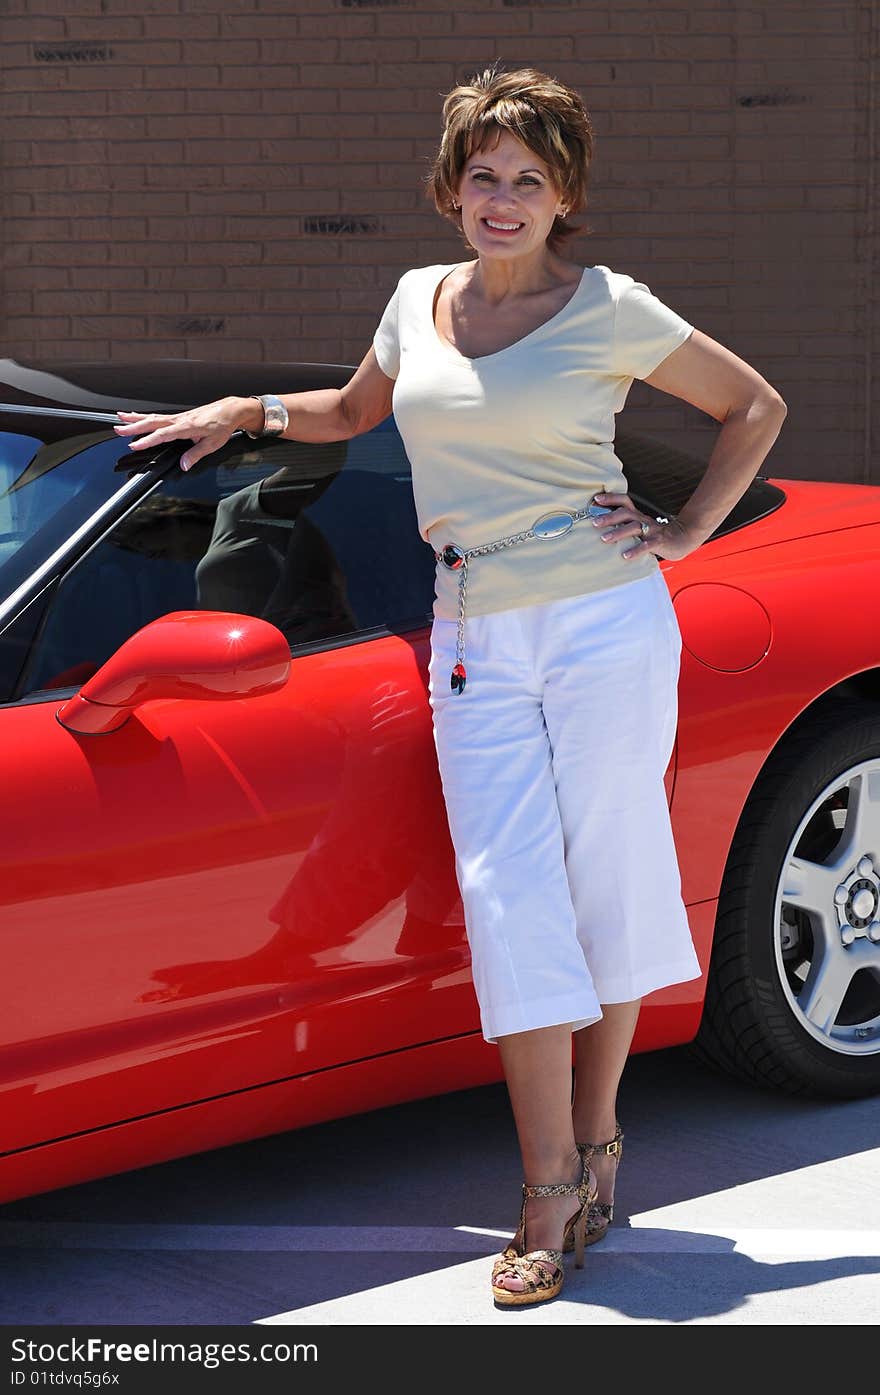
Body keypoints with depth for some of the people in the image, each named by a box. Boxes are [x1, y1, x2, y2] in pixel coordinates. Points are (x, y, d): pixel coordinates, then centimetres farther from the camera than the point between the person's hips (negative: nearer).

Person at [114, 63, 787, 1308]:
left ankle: (595, 1134, 19)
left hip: (602, 620, -3)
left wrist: (687, 533, 2)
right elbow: (354, 412, 32)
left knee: (605, 883, 2)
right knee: (513, 906, -4)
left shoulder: (610, 310, -1)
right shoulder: (420, 301, 12)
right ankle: (552, 1198, -3)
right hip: (474, 637, 3)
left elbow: (756, 408, 8)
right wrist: (239, 413, 20)